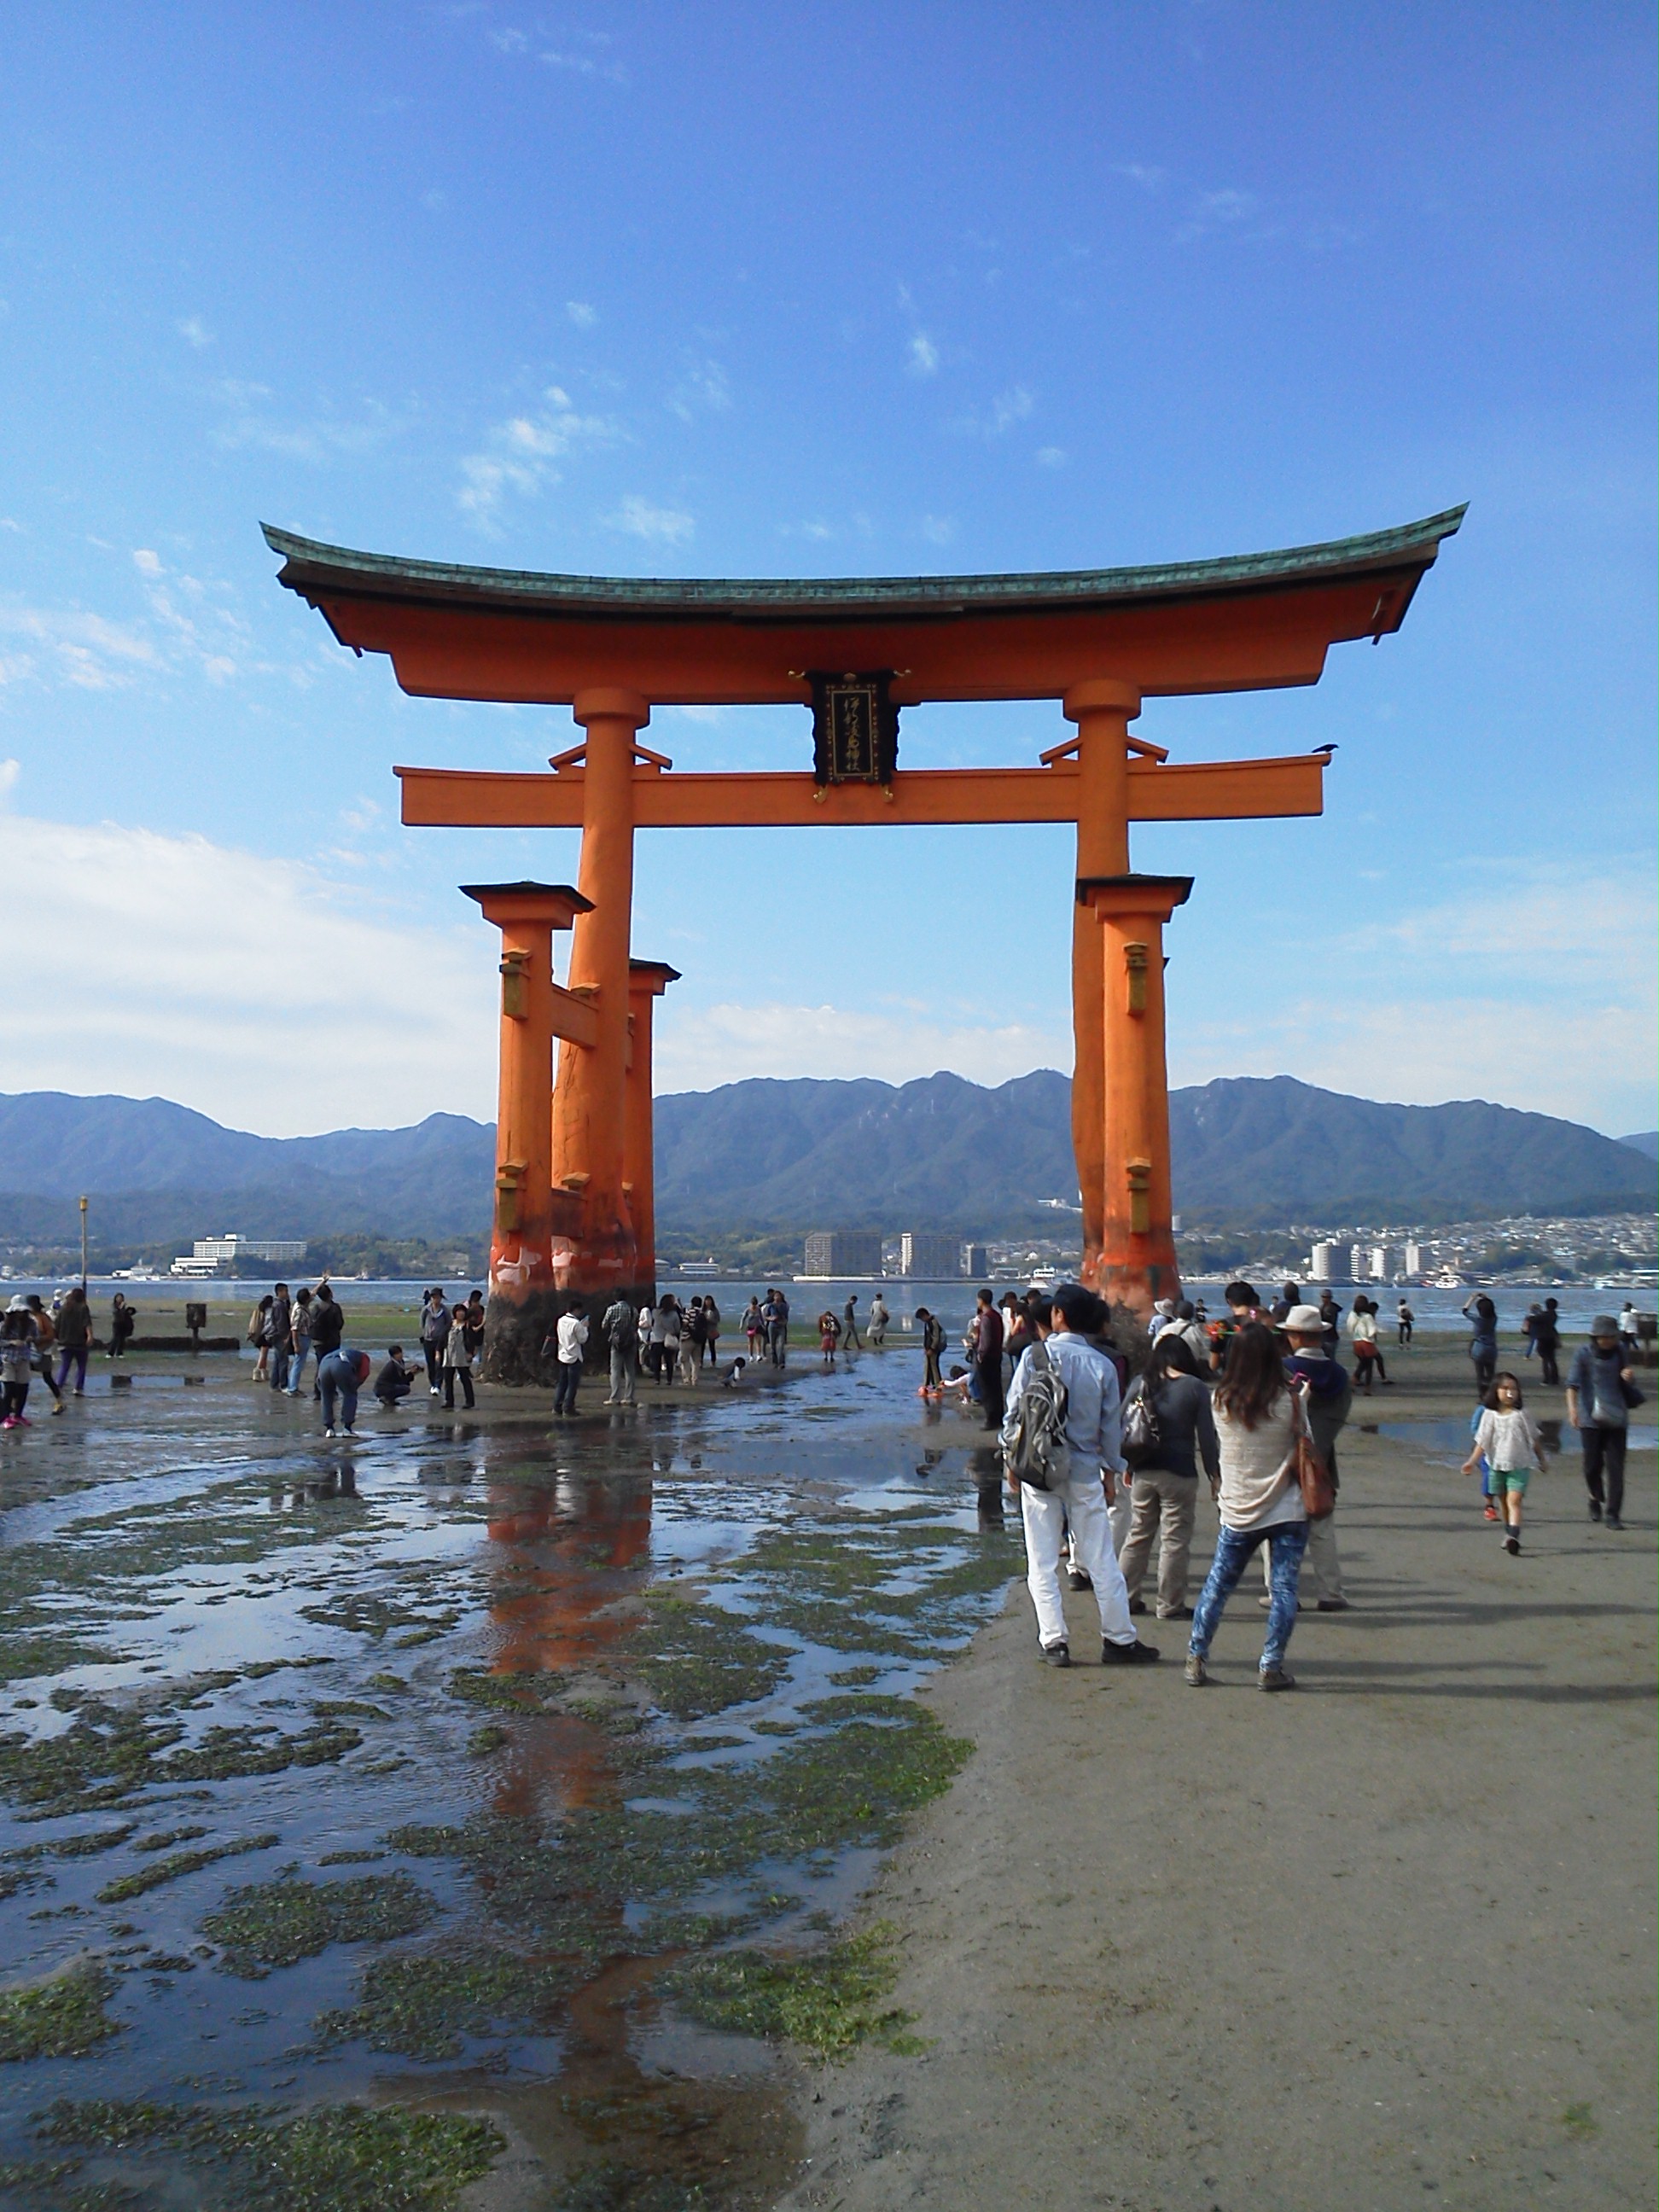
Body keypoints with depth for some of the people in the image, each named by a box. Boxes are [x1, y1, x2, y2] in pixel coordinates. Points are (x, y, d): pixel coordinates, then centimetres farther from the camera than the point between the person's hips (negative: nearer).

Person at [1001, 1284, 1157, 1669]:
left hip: (1039, 1467, -1)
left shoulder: (1036, 1355, -8)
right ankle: (1119, 1639, 15)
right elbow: (1111, 1425, 4)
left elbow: (1015, 1410, -5)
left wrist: (1011, 1456, 8)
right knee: (1101, 1560, 9)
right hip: (1084, 1470, 2)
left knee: (1042, 1562, 7)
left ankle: (1053, 1641, 6)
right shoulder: (1102, 1365, -3)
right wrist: (1110, 1470, 16)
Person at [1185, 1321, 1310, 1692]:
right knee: (1284, 1589, 6)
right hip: (1286, 1510, -2)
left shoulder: (1221, 1400, -6)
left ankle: (1196, 1658, 17)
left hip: (1237, 1512, 2)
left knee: (1217, 1586, 14)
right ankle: (1271, 1666, 6)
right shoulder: (1289, 1400, -12)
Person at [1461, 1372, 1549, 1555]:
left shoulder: (1522, 1416, -3)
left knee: (1513, 1501, -16)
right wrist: (1472, 1462, -9)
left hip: (1519, 1466, -3)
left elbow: (1535, 1440, 8)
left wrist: (1541, 1461, 14)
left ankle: (1514, 1536, -27)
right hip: (1497, 1466, 3)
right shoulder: (1490, 1416, 0)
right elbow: (1482, 1442, 0)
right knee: (1504, 1503, 14)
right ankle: (1509, 1534, 28)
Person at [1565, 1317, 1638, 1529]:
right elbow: (1573, 1383, -10)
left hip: (1617, 1418, 2)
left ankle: (1613, 1514, 1)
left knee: (1615, 1467, -4)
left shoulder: (1619, 1354, 7)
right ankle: (1596, 1500, 32)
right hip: (1590, 1418, -2)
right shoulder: (1583, 1353, -4)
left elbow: (1629, 1385, 19)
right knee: (1592, 1465, 4)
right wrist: (1572, 1407, -25)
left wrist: (1629, 1376, -5)